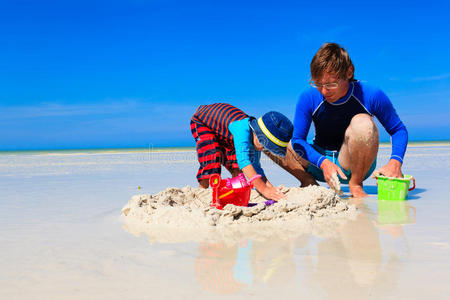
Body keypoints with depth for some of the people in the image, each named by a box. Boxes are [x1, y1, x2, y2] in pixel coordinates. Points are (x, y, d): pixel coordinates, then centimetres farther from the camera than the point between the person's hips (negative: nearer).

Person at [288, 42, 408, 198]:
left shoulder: (371, 96, -16)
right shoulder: (308, 98, -14)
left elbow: (398, 130, -5)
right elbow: (298, 139, -13)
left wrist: (395, 162, -24)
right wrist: (323, 162, -30)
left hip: (353, 165, -1)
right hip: (319, 163, 2)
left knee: (363, 122, -33)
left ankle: (355, 185, -14)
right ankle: (308, 182, -3)